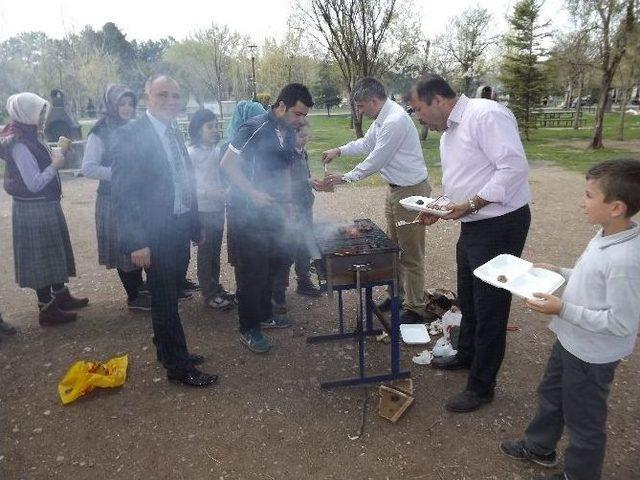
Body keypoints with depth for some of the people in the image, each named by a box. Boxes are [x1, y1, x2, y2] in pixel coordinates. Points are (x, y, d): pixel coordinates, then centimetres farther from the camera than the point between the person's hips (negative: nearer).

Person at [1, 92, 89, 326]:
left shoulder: (34, 139, 7)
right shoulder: (20, 147, -21)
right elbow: (34, 183, -24)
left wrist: (58, 153, 1)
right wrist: (55, 165, -16)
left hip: (47, 205, 9)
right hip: (33, 210, -9)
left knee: (54, 252, 19)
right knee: (40, 257, 0)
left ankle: (60, 295, 34)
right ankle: (47, 309, 11)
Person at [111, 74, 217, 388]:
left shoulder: (174, 133, 9)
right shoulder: (130, 134, -14)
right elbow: (122, 192, -17)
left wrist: (195, 225, 16)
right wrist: (137, 242, -20)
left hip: (180, 230, 7)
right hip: (156, 235, -7)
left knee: (169, 297, 19)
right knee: (165, 301, 5)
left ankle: (168, 350, 37)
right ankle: (178, 367, 18)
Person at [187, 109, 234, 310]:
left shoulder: (217, 151, 6)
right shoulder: (192, 153, -10)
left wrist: (225, 192, -1)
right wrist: (208, 193, -23)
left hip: (218, 208, 5)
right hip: (202, 210, -5)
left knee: (215, 250, 15)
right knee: (205, 252, 4)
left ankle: (215, 286, 29)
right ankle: (209, 293, 15)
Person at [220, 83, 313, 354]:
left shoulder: (288, 133, 6)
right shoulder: (255, 128, -17)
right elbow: (227, 164, -17)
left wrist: (287, 202, 13)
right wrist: (253, 193, -22)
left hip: (272, 210, 8)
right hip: (245, 212, -8)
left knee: (274, 263, 16)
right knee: (251, 270, -1)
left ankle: (264, 315, 35)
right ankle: (249, 329, 15)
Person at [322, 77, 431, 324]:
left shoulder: (395, 121, -23)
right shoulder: (382, 118, 8)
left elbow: (375, 161, -21)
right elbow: (366, 143, 25)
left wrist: (345, 177, -11)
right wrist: (339, 151, 18)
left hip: (411, 191, -10)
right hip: (395, 190, 10)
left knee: (410, 254, -1)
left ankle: (414, 309, 11)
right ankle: (397, 295, 34)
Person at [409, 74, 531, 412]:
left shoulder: (486, 115, -18)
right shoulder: (448, 134, 13)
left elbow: (514, 167, -25)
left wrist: (472, 203, -24)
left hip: (501, 225, -10)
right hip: (473, 226, 10)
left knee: (490, 307, 2)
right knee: (468, 299, 23)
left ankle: (481, 386, 18)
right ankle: (466, 355, 45)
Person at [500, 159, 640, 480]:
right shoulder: (605, 236, -4)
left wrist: (563, 309, -28)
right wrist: (560, 273, 4)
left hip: (592, 355, -9)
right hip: (571, 341, 9)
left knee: (584, 419, 15)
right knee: (550, 394, 28)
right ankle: (539, 447, 51)